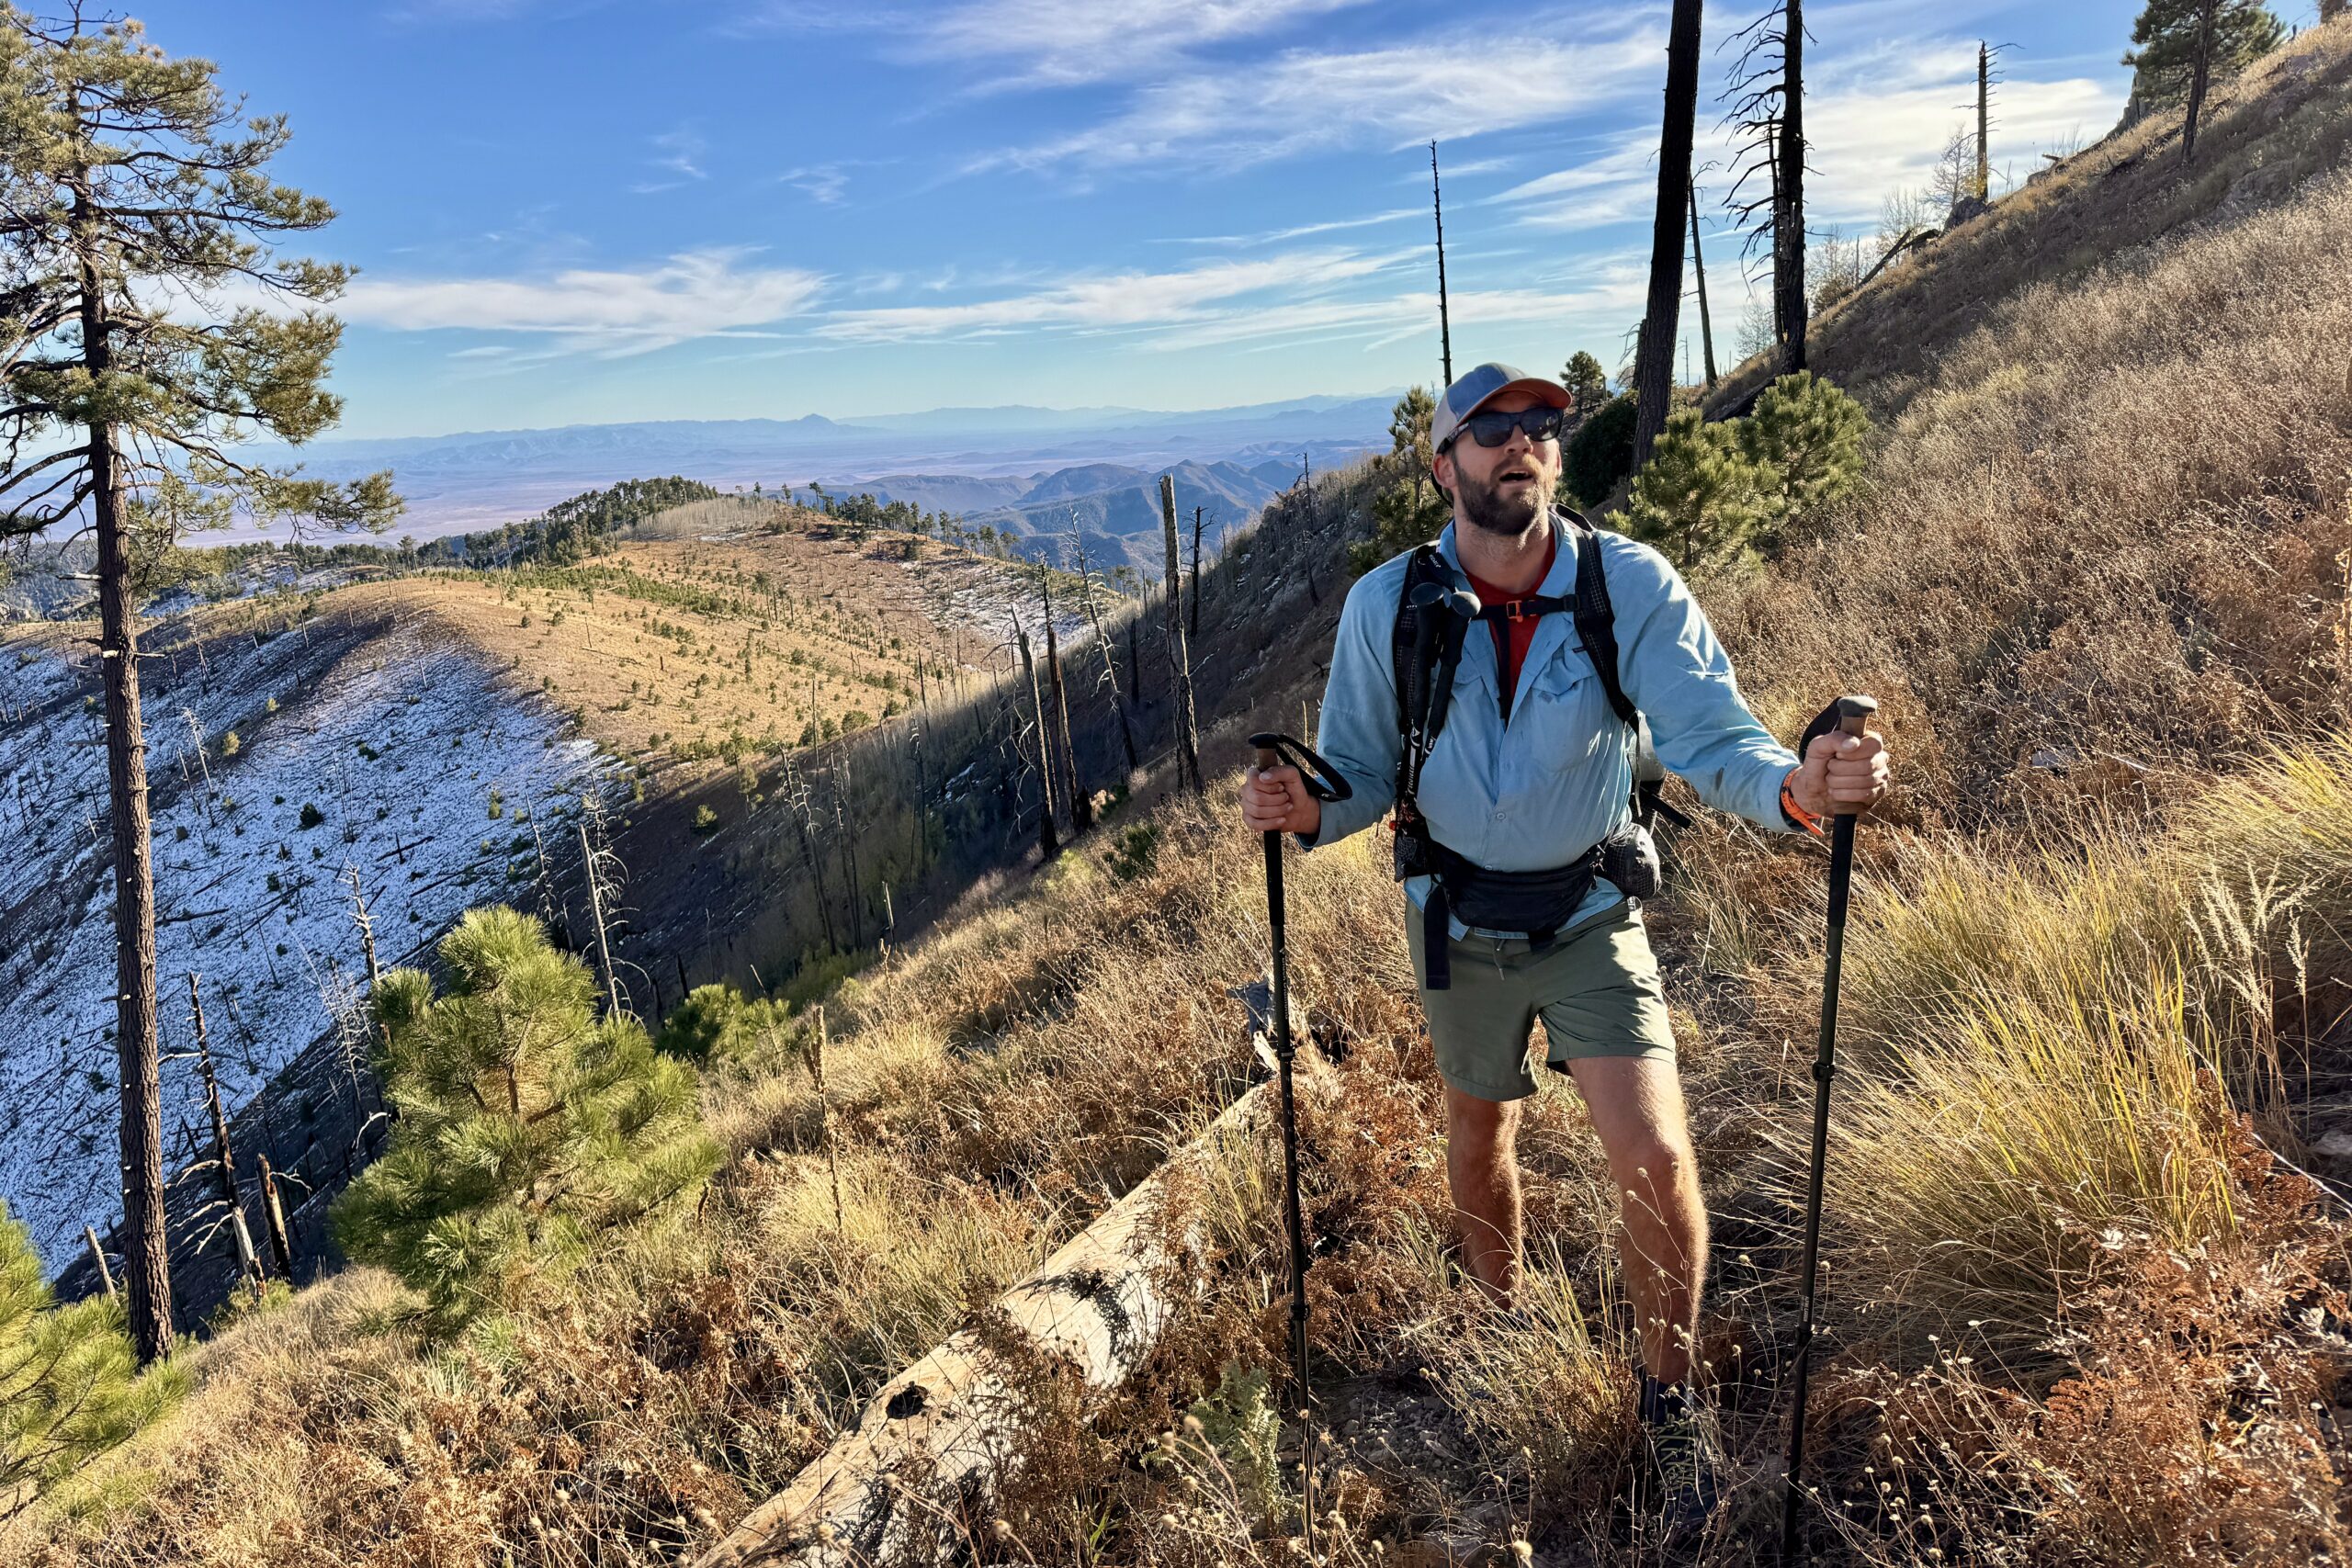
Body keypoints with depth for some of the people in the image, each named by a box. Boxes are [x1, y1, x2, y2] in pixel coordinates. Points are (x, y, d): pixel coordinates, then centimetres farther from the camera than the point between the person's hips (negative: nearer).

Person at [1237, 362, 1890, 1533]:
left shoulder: (1632, 586, -18)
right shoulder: (1386, 605, -15)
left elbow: (1711, 735, -24)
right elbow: (1364, 768, -8)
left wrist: (1795, 786, -46)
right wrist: (1305, 810, -30)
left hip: (1590, 916, -1)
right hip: (1457, 919, 2)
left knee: (1655, 1160, -11)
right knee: (1480, 1133, 21)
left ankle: (1669, 1400, 18)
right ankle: (1500, 1332, 51)